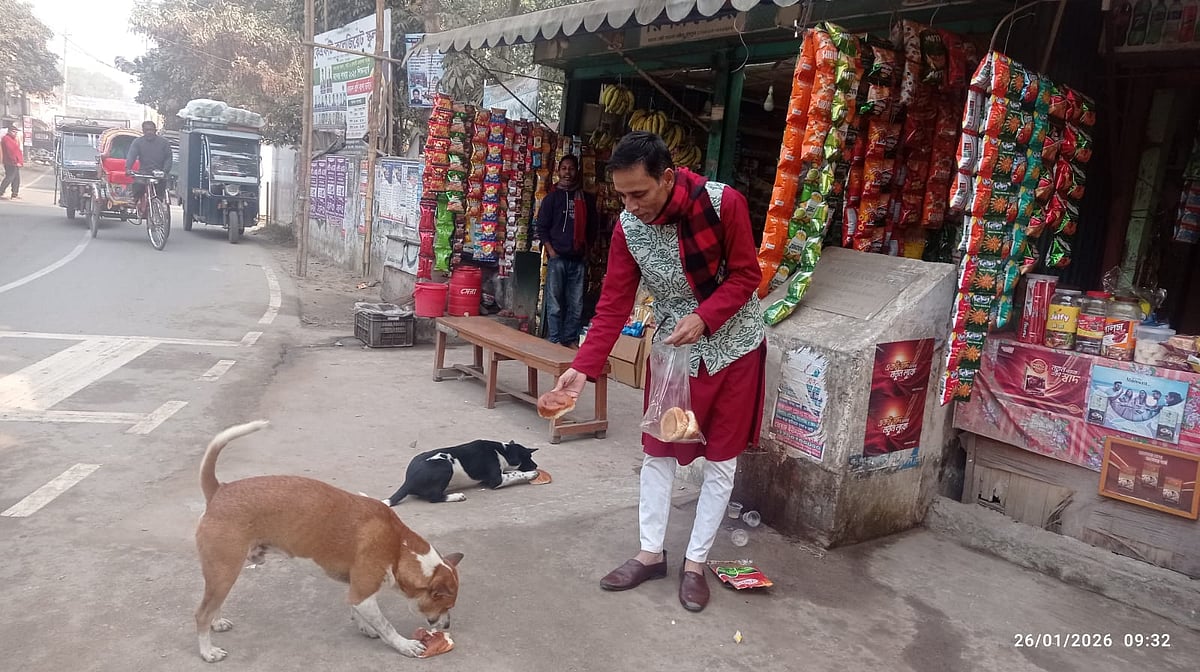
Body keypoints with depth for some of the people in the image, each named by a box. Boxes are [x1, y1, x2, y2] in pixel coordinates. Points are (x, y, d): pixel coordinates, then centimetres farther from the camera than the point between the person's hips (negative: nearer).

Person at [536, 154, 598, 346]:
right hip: (557, 258, -2)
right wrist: (552, 252, -6)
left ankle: (570, 341, 11)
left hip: (579, 260, 3)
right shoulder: (552, 197, 6)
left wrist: (586, 250, 8)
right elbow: (542, 228, 3)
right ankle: (554, 343, 4)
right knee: (555, 305, -2)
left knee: (576, 306, 3)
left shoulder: (586, 199, 13)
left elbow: (592, 227, 19)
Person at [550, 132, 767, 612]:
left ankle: (695, 563, 20)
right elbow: (613, 304, -13)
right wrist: (583, 367, -23)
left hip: (733, 344, -2)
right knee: (657, 451, 8)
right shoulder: (628, 227, -13)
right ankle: (651, 553, 25)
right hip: (672, 346, 3)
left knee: (721, 458, 5)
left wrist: (703, 317, -30)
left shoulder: (724, 203, -22)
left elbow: (746, 276, -15)